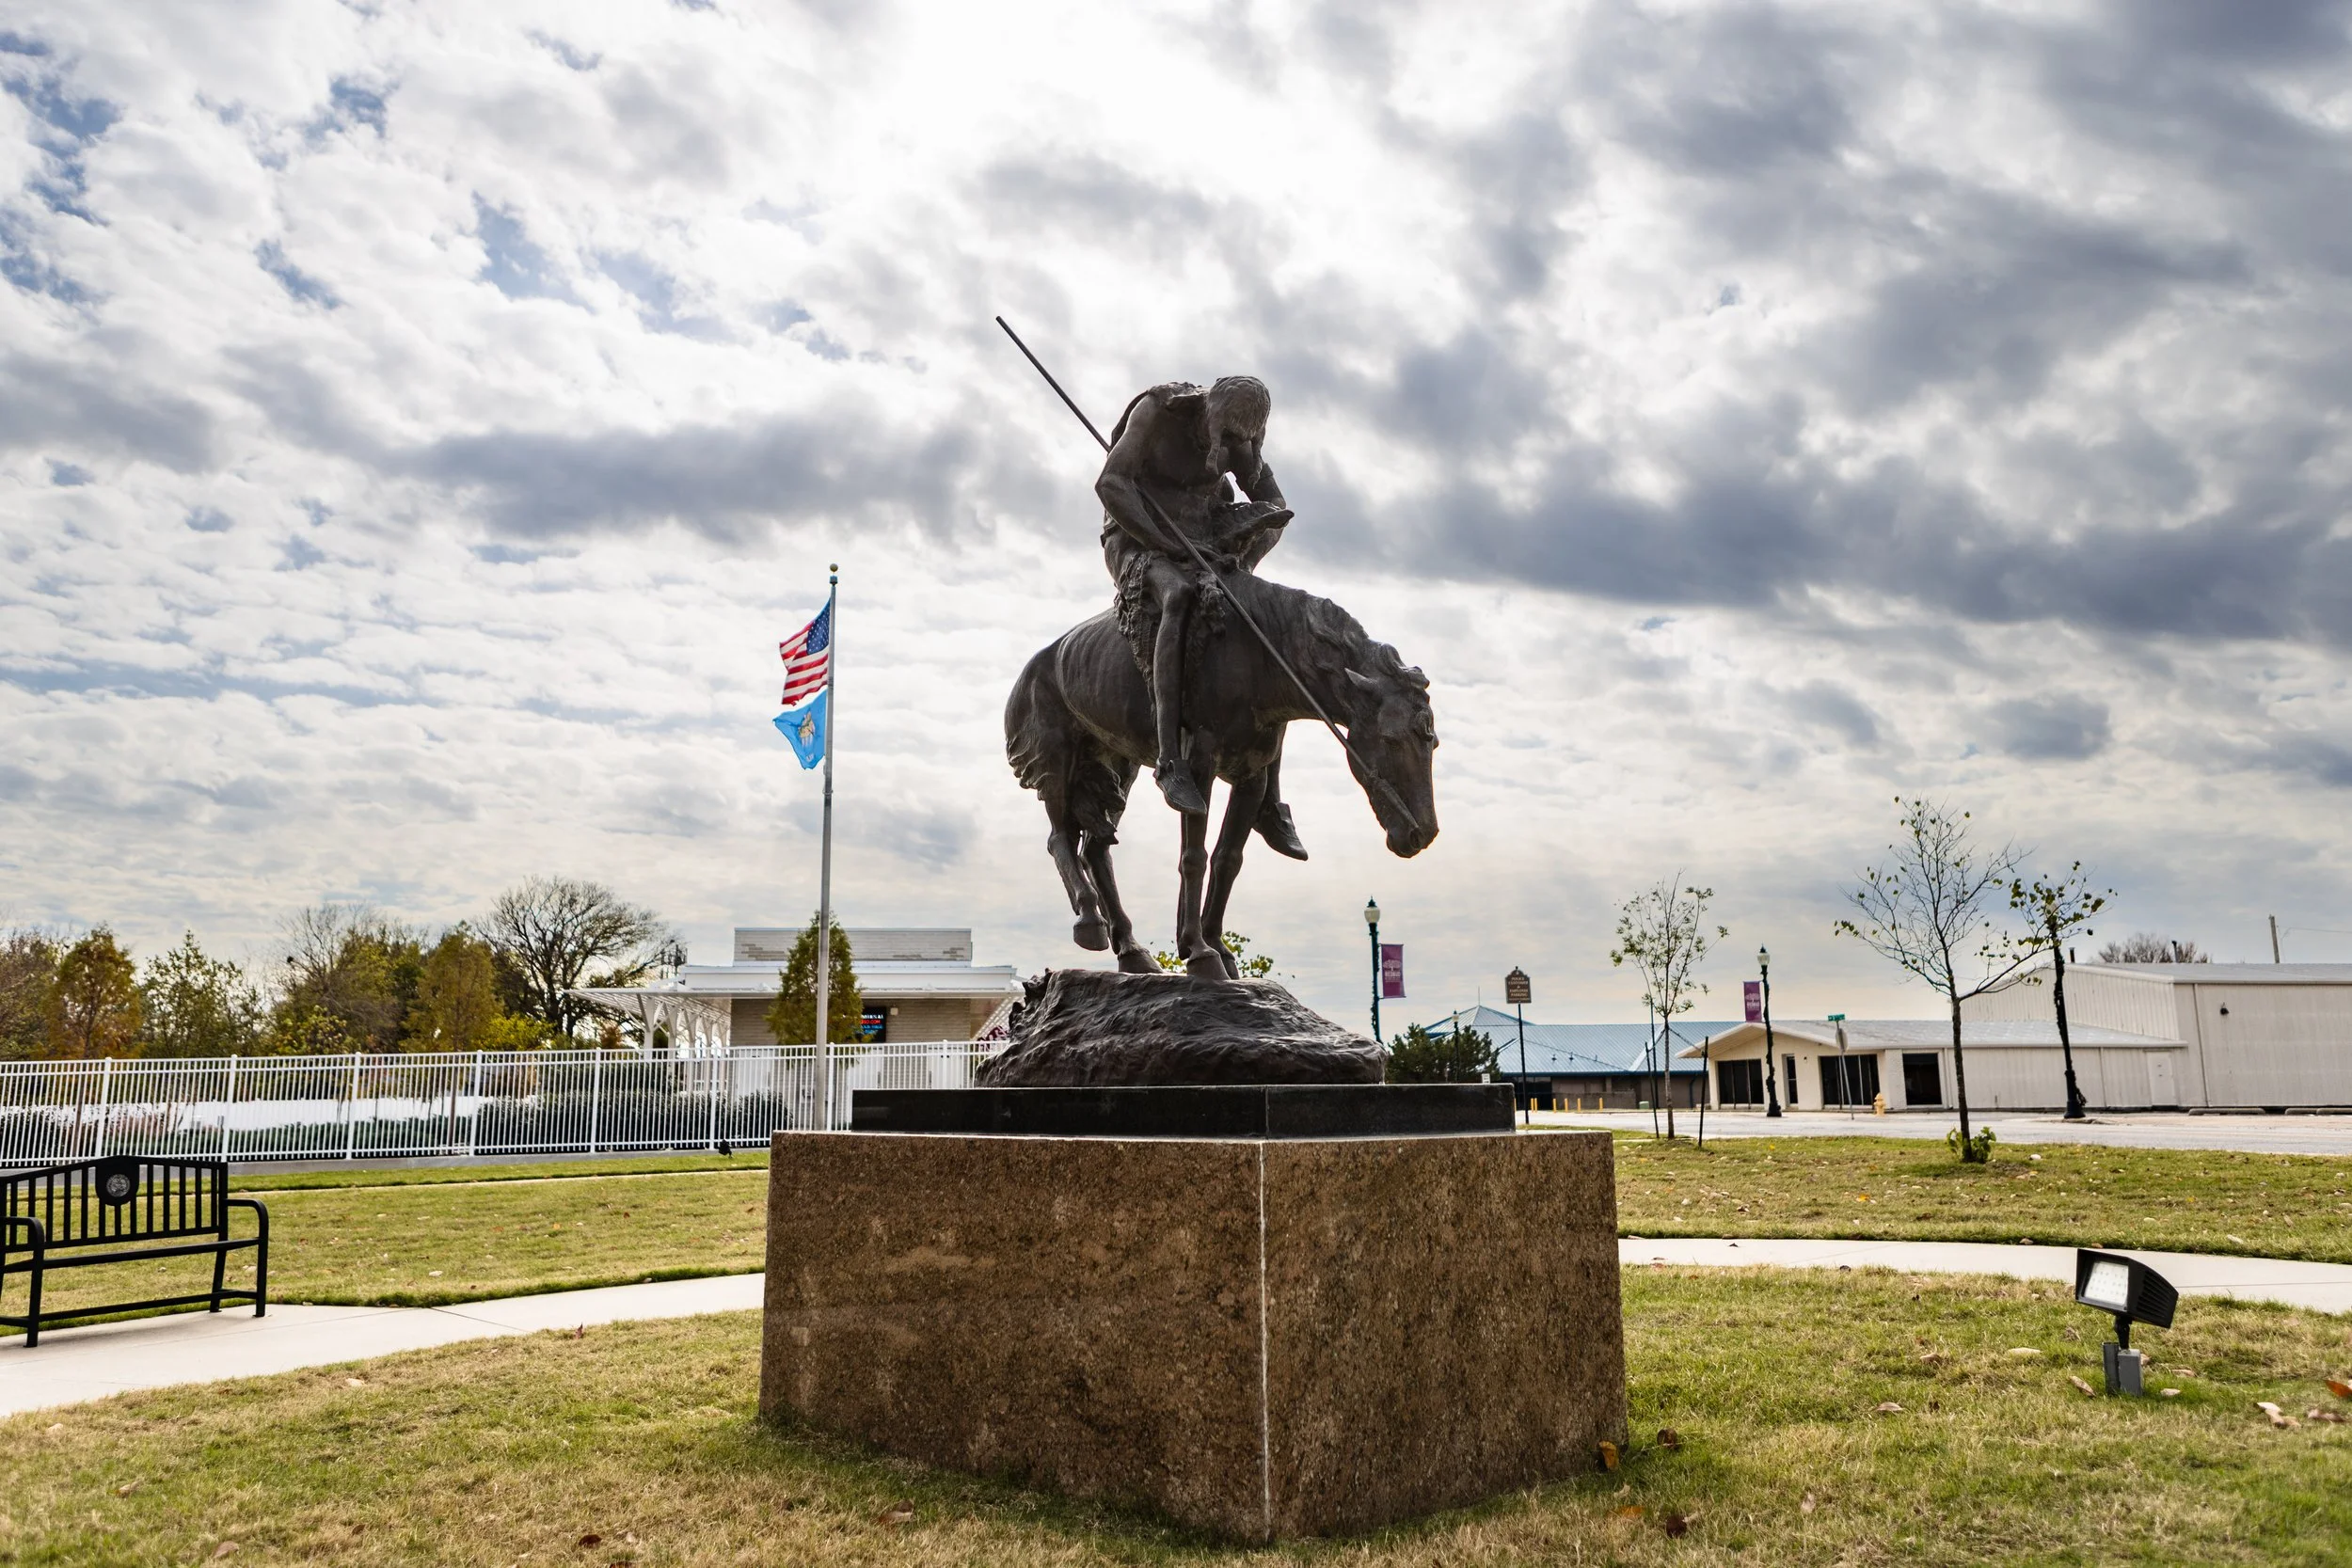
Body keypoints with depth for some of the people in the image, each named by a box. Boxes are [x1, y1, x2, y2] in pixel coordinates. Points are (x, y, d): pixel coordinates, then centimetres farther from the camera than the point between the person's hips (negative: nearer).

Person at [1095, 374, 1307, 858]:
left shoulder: (1242, 439, 0)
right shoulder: (1159, 410, -14)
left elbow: (1275, 509, 5)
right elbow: (1110, 484, -23)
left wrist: (1245, 562, -14)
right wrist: (1167, 544, -30)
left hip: (1203, 543, 5)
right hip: (1137, 538, -5)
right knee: (1181, 596, -40)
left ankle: (1268, 802, -9)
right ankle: (1171, 759, -47)